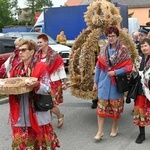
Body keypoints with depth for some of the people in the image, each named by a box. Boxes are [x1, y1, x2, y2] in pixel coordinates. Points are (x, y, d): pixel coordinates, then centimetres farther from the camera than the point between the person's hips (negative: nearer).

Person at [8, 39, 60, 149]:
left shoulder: (41, 67, -7)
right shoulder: (16, 69, 9)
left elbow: (47, 89, -10)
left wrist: (37, 85, -30)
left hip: (37, 113, -5)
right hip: (20, 114, 5)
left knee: (41, 141, 7)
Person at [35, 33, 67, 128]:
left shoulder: (54, 55, -13)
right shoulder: (37, 56, 3)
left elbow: (61, 69, -9)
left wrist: (64, 83, -8)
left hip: (53, 84, -5)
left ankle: (60, 116, 25)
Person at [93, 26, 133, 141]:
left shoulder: (123, 50, -6)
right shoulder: (103, 50, 4)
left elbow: (129, 67, -8)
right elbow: (98, 67, 8)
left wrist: (115, 72, -17)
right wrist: (95, 82, 8)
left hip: (116, 82, -2)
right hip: (104, 82, 3)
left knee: (116, 106, 9)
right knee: (101, 106, -1)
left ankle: (114, 127, 30)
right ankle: (100, 131, 5)